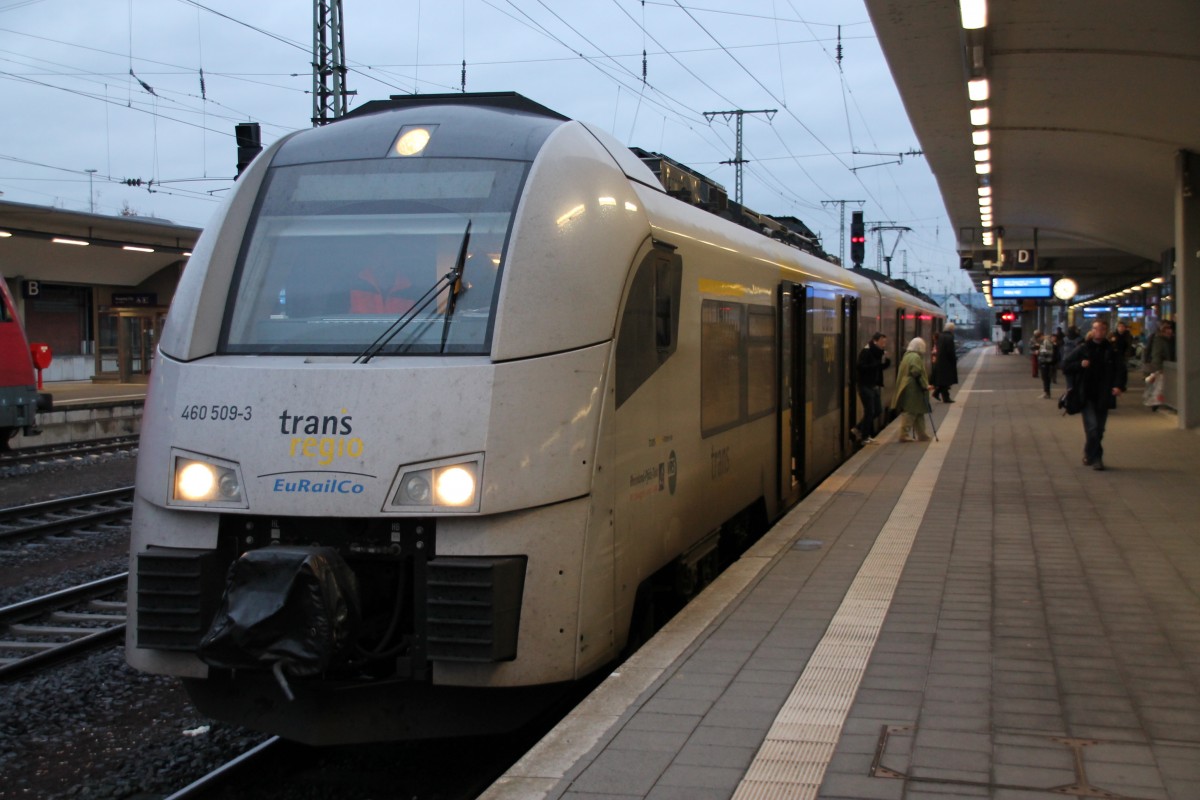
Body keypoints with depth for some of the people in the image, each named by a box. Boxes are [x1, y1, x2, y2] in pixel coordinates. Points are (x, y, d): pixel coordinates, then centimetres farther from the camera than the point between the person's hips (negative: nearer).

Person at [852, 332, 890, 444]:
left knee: (878, 410, 12)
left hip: (875, 386, 9)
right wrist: (879, 363, -25)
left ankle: (858, 430, 23)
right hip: (866, 386, -9)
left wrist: (885, 361, -6)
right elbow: (862, 367, -25)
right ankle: (865, 437, 7)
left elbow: (882, 367, 16)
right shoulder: (865, 352, -15)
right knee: (870, 411, -5)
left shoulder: (878, 352, 11)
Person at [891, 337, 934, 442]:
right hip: (913, 389, -10)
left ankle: (921, 435, 18)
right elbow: (917, 373, -22)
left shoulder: (907, 356, 17)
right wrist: (925, 385, -15)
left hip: (907, 388, 10)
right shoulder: (916, 357, -13)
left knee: (918, 413, 14)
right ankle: (905, 434, -6)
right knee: (910, 413, -6)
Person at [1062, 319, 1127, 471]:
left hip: (1103, 396, 2)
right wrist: (1080, 365, -14)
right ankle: (1095, 458, -5)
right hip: (1087, 396, -2)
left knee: (1099, 429, 9)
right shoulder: (1083, 349, 3)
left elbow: (1120, 370, 2)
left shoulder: (1112, 351, 5)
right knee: (1092, 427, -12)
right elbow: (1065, 366, 4)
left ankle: (1089, 455, 25)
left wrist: (1119, 386, -15)